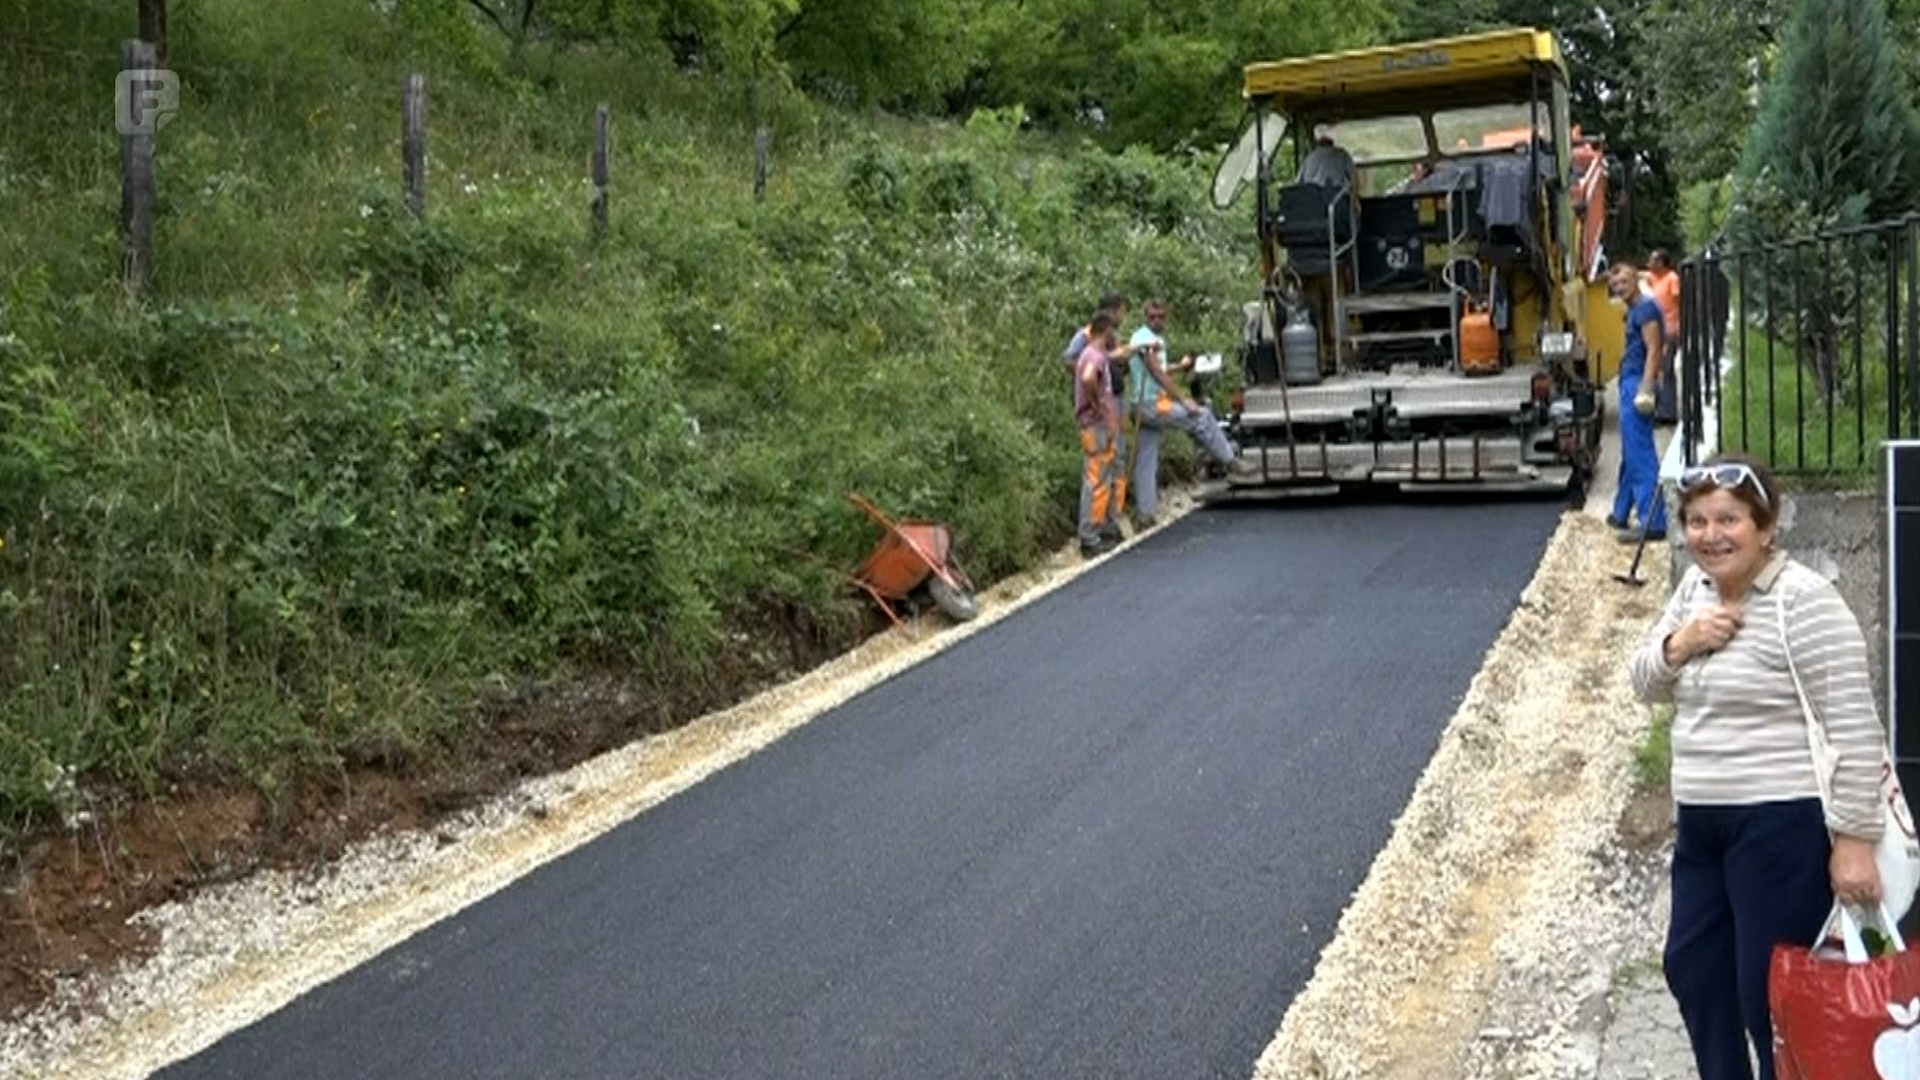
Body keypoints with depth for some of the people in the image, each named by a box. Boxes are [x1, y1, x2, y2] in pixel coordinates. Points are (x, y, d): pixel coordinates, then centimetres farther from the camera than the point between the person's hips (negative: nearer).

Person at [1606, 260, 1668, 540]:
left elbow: (1653, 350, -19)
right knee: (1630, 454, 18)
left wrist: (1646, 388, -26)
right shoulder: (1634, 311, 18)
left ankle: (1653, 523, -15)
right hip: (1629, 383, 11)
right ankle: (1621, 514, 29)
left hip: (1637, 383, -11)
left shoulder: (1646, 309, -11)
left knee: (1640, 456, -13)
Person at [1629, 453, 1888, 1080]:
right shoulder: (1696, 586, 8)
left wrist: (1854, 837, -20)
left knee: (1771, 996, -1)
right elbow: (1645, 686, 13)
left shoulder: (1803, 601, -17)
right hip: (1702, 821, 9)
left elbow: (1855, 728, -18)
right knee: (1692, 968, 19)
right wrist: (1677, 644, -8)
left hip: (1783, 824, -9)